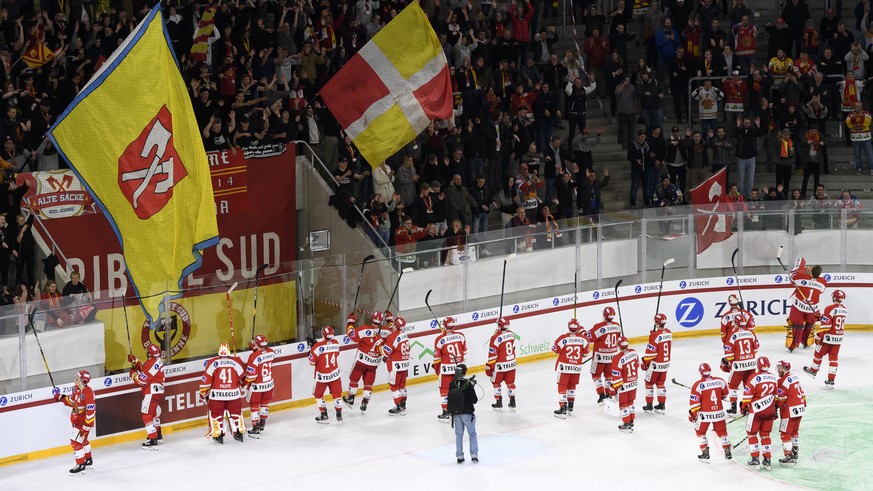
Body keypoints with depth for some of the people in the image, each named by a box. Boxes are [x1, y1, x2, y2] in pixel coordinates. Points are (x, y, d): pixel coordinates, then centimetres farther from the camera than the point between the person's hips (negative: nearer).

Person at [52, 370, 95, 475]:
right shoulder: (76, 389, -2)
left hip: (84, 421, -10)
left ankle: (80, 465, -2)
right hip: (77, 420, 10)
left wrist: (86, 426, -27)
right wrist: (60, 397, 6)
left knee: (76, 441, -12)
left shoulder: (88, 393, -29)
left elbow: (91, 411, -28)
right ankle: (88, 460, 45)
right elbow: (72, 401, 16)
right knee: (82, 440, 25)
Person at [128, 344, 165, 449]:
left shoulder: (152, 363, -21)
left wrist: (133, 373, -2)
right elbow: (143, 369, 18)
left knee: (147, 416, -9)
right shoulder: (157, 361, 10)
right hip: (158, 391, 11)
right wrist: (135, 361, 10)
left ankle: (153, 441, -13)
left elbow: (142, 380, -20)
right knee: (153, 413, 28)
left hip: (152, 392, -11)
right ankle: (158, 435, 43)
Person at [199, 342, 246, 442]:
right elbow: (243, 376, 8)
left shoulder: (212, 362, -6)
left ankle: (218, 435, 11)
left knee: (216, 414, 13)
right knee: (236, 412, 20)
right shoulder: (236, 361, -2)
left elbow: (206, 379, -4)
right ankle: (238, 433, 23)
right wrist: (241, 385, 29)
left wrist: (204, 393, 8)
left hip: (217, 394, -2)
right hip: (234, 393, 2)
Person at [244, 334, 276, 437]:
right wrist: (255, 348, 4)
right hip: (269, 383, 6)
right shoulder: (271, 352, -9)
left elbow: (251, 374, -23)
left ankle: (255, 429, 7)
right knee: (265, 402, 25)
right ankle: (262, 423, 38)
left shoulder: (254, 357, -27)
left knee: (254, 405, 7)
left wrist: (246, 382, -4)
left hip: (257, 386, -6)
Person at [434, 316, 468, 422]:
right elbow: (464, 350, 8)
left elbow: (437, 356, -8)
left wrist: (436, 367, 8)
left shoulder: (440, 339, -16)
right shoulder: (460, 336, -5)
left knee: (444, 389, 6)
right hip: (459, 367, 4)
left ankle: (445, 412, 6)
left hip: (446, 368, -4)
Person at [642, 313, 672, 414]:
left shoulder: (655, 335, -23)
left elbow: (651, 352, -18)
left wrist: (645, 362, -7)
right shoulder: (669, 333, -1)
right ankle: (661, 406, 20)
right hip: (665, 364, 7)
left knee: (649, 383, 9)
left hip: (655, 364, -7)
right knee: (661, 383, 17)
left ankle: (649, 406, 13)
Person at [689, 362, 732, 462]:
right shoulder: (720, 381, -5)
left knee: (700, 432, 17)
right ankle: (727, 451, 21)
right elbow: (725, 394, 13)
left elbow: (694, 402, -13)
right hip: (719, 412, 3)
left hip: (705, 414, -3)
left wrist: (692, 414, 0)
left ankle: (705, 453, 13)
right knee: (722, 432, 19)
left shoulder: (698, 385, -16)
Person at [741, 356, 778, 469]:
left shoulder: (754, 378, -15)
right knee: (765, 434, 15)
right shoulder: (773, 378, 4)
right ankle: (767, 460, 14)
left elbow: (748, 394, -13)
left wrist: (745, 407, 2)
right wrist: (775, 409, 27)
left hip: (756, 410, -5)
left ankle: (755, 459, 5)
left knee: (752, 434, 8)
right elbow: (776, 395, 15)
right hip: (769, 410, 5)